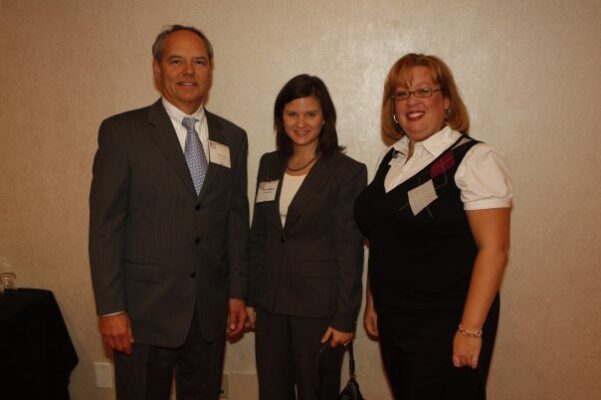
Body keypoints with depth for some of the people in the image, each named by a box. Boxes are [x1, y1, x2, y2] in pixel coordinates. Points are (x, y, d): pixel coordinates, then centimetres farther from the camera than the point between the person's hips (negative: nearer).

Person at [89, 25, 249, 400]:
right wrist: (111, 308, -10)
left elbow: (237, 219, 8)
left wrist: (238, 291, 8)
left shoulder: (233, 137, 7)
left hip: (211, 309, 4)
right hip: (144, 311, -3)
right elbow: (105, 225, -7)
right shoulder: (122, 132, -5)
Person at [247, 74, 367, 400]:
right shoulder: (269, 165, 8)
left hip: (319, 307, -4)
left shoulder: (348, 172, -8)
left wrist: (345, 318, -10)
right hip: (271, 303, 5)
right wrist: (250, 298, 9)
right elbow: (258, 235, 11)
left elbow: (350, 249, -10)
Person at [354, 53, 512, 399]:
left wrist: (471, 329, -20)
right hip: (392, 322, 6)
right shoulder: (392, 159, 9)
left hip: (445, 326, -6)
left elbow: (493, 249, -17)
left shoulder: (474, 159, -11)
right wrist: (373, 302, 13)